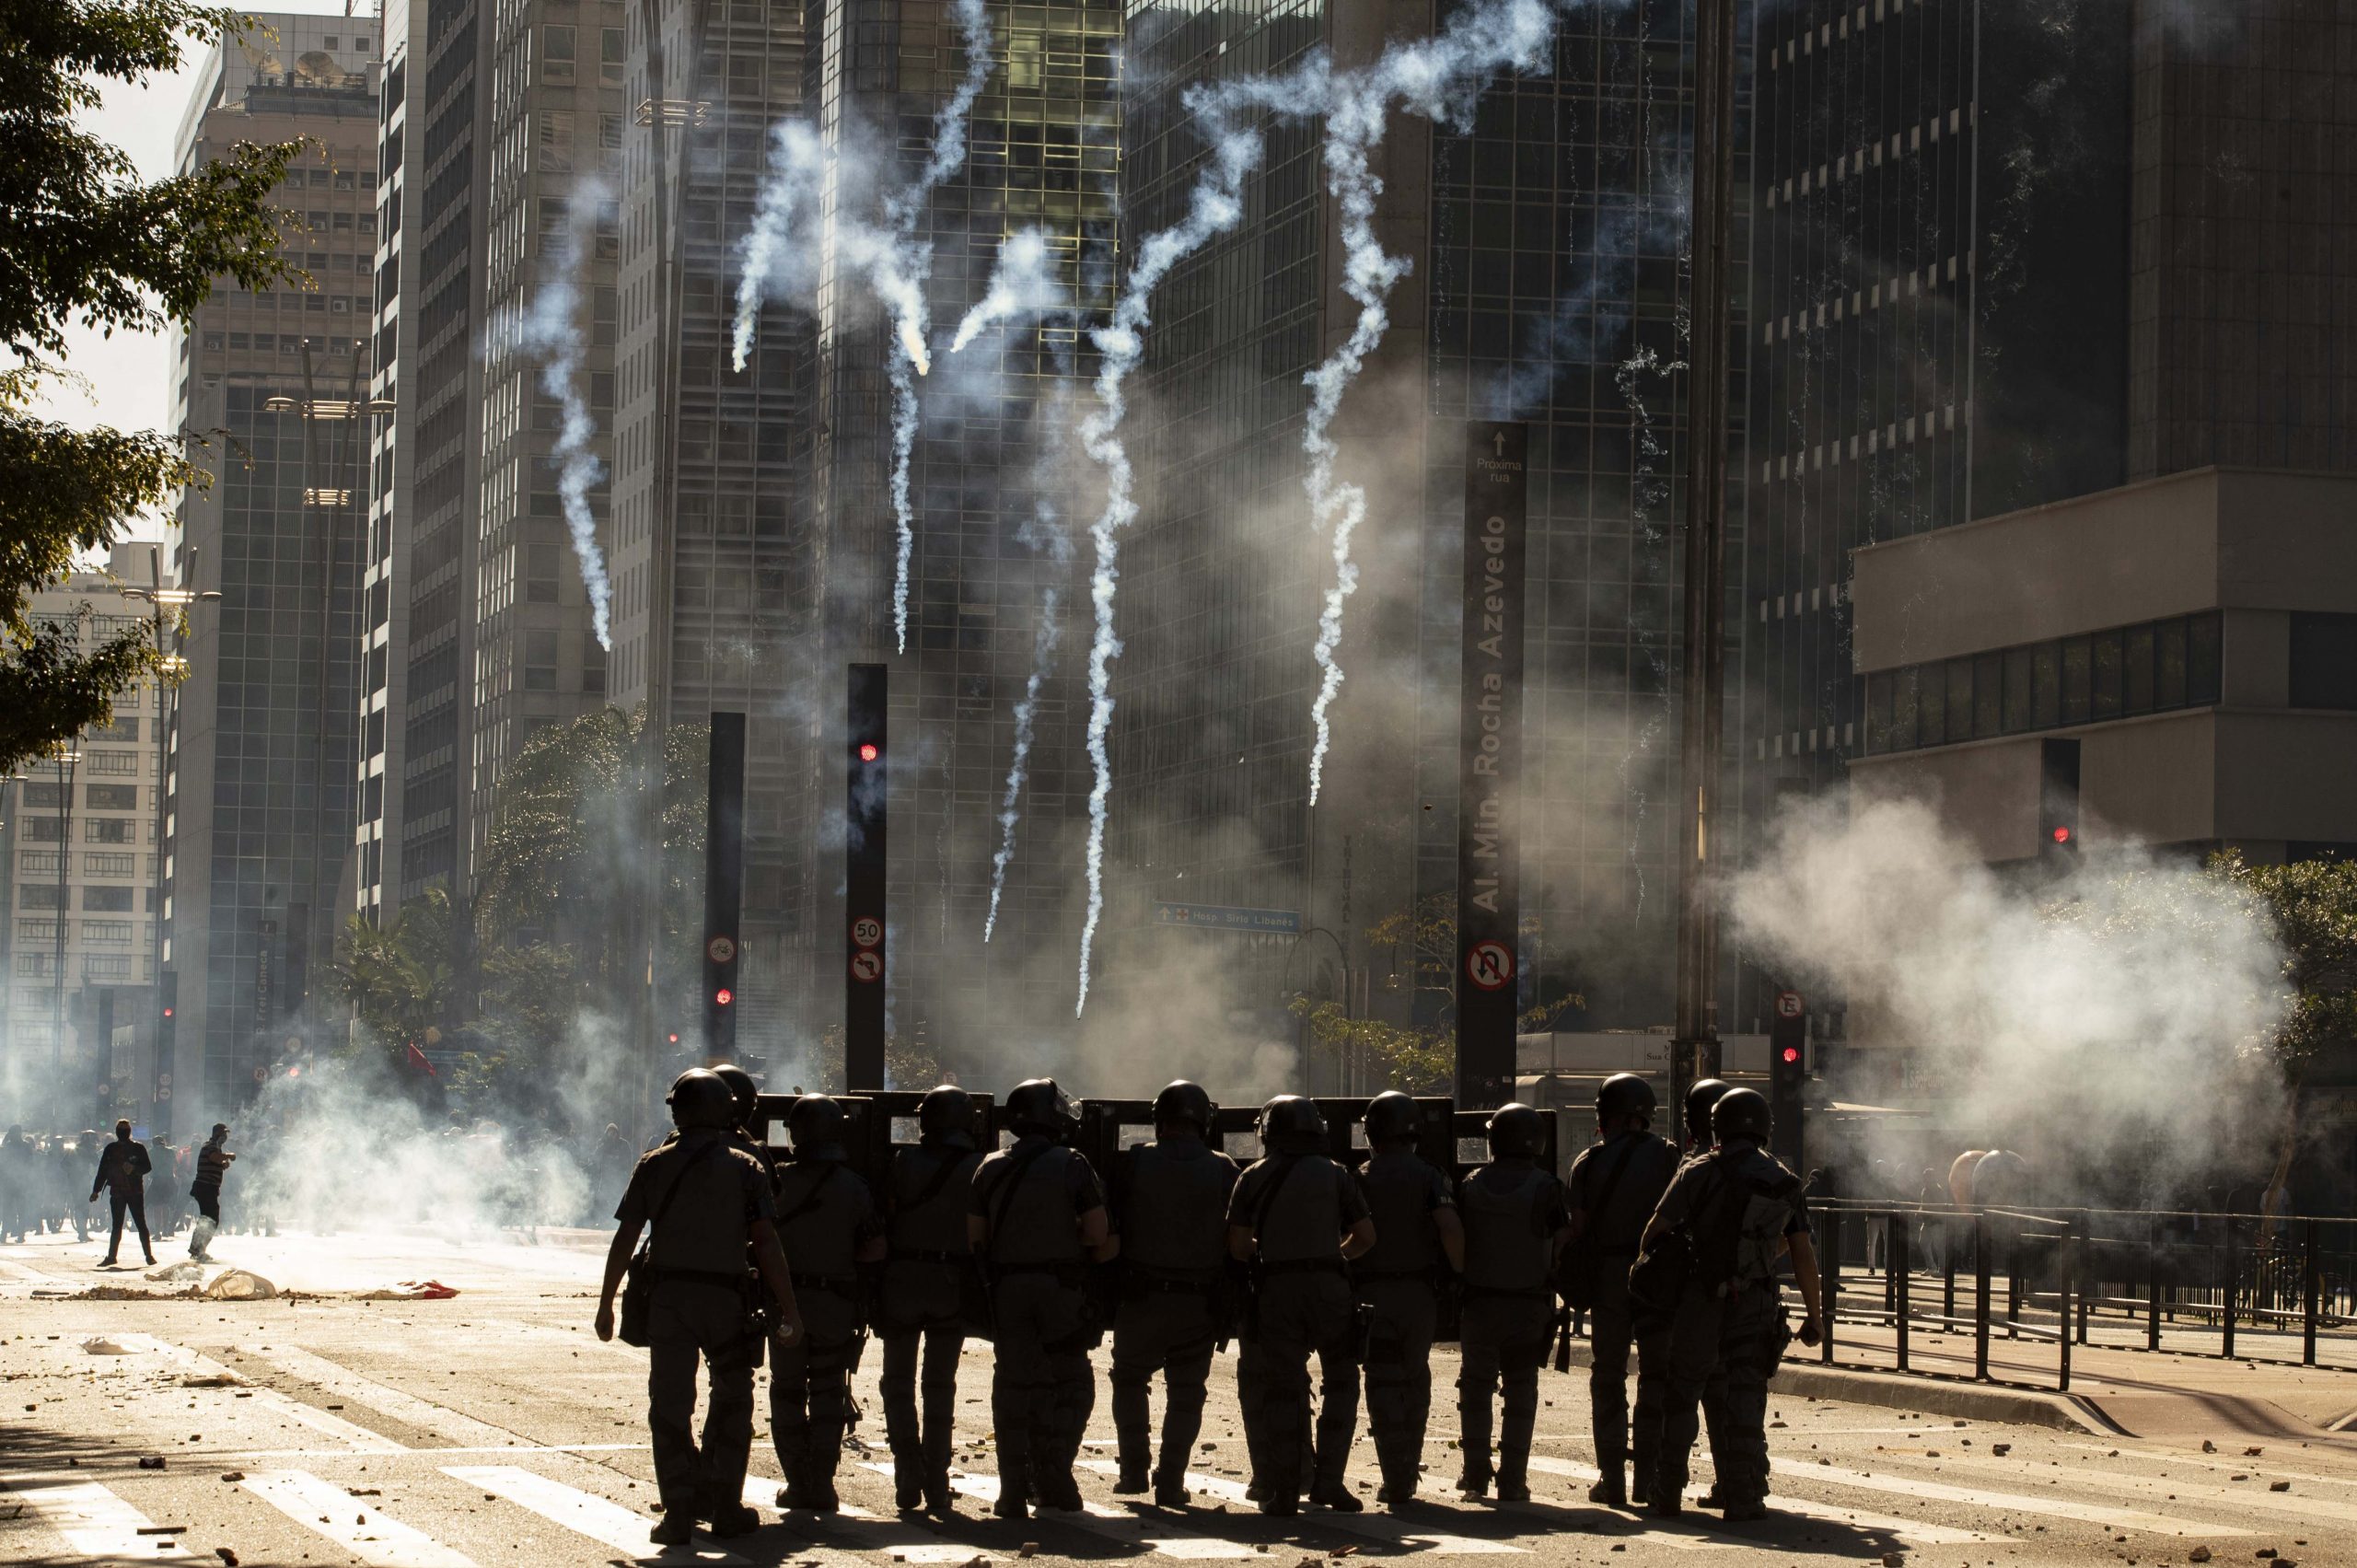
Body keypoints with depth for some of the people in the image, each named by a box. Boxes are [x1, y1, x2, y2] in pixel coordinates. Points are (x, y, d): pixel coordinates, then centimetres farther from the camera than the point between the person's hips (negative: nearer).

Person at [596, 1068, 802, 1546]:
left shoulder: (655, 1166, 2)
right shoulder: (745, 1169, -1)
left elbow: (624, 1240, 2)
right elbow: (766, 1244, -7)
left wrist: (607, 1303, 10)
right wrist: (789, 1310, -5)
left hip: (667, 1299, 1)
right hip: (724, 1300, 0)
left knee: (670, 1405, 4)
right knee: (731, 1402, 15)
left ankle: (679, 1512, -1)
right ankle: (721, 1505, 14)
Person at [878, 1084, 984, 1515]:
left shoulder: (903, 1162, -4)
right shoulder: (978, 1168, -3)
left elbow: (885, 1217, -1)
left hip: (902, 1280, -1)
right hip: (953, 1283, 1)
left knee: (898, 1380, 10)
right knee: (940, 1384, 11)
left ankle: (909, 1475, -3)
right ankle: (936, 1486, 7)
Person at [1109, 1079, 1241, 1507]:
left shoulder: (1137, 1162, -5)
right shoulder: (1222, 1170, -3)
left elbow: (1110, 1226, -2)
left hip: (1142, 1297, -1)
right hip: (1200, 1303, 1)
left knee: (1129, 1380, 19)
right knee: (1185, 1392, 9)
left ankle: (1134, 1469, 16)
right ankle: (1170, 1483, 7)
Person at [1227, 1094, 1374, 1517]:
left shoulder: (1254, 1177, 4)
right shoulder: (1335, 1175, 5)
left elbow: (1237, 1246, -2)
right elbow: (1365, 1236, 2)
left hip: (1276, 1291, 1)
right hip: (1328, 1288, 0)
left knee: (1283, 1387, 5)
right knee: (1341, 1381, 12)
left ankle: (1284, 1491, 2)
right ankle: (1328, 1479, 4)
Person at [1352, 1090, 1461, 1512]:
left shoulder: (1361, 1179, 0)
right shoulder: (1430, 1176, -1)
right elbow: (1450, 1228, -15)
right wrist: (1459, 1272, -1)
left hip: (1373, 1292, -1)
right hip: (1420, 1293, 2)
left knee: (1385, 1387, -1)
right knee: (1415, 1382, 17)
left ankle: (1397, 1486, -10)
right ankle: (1404, 1478, 22)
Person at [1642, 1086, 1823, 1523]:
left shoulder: (1698, 1173, -4)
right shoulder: (1784, 1182, 5)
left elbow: (1656, 1229, -2)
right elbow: (1803, 1253, 4)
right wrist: (1813, 1316, 9)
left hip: (1701, 1301, -1)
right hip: (1755, 1303, 1)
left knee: (1681, 1395, 11)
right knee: (1746, 1397, 2)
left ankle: (1667, 1492, 16)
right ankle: (1743, 1498, -5)